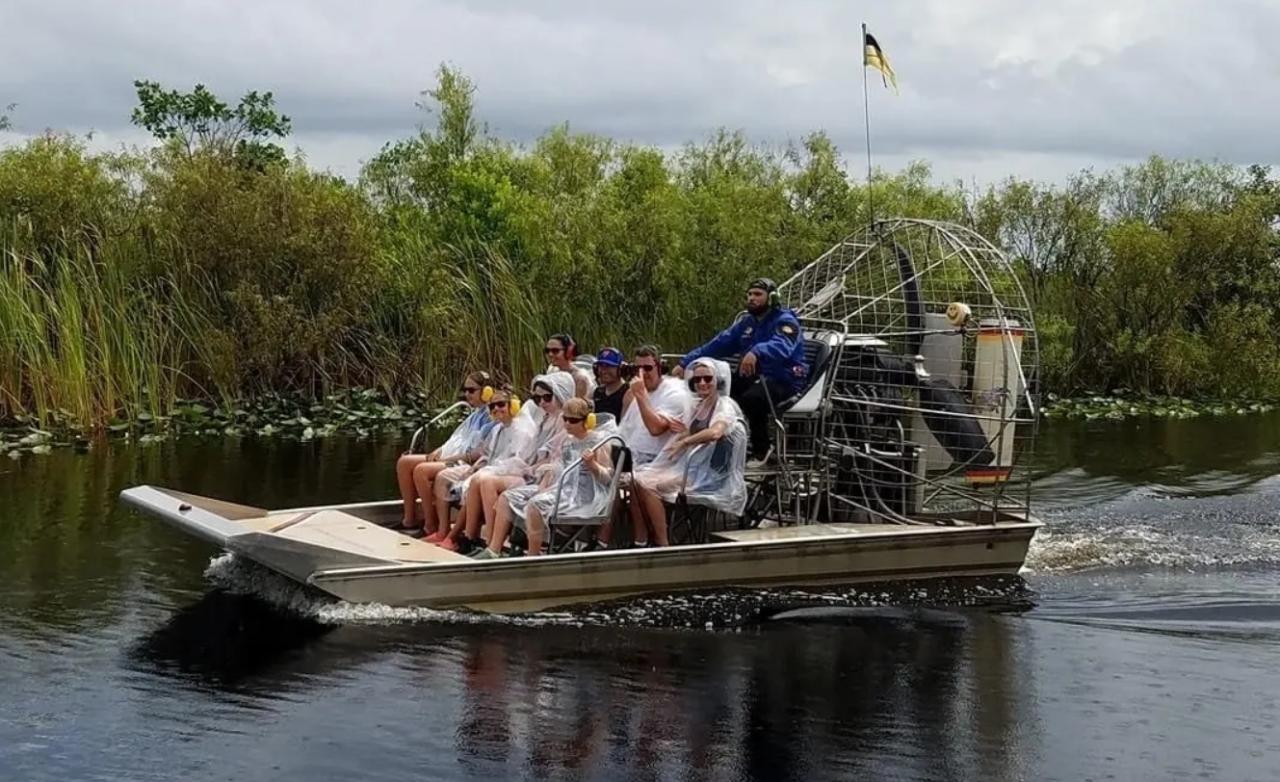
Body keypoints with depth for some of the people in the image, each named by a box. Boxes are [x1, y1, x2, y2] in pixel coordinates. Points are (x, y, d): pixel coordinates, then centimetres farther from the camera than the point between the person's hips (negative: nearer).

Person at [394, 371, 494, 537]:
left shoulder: (490, 417, -10)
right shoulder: (474, 415, 22)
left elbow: (483, 452, -19)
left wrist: (452, 458, -19)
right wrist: (439, 451, 4)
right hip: (450, 457, 10)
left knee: (421, 471, -29)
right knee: (404, 462, -2)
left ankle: (431, 526, -20)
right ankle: (409, 519, 0)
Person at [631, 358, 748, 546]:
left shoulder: (726, 406, -9)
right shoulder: (701, 406, 18)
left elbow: (715, 433, -29)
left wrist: (684, 441, -23)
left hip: (710, 477, -8)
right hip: (689, 465, 8)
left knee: (649, 485, -22)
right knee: (637, 479, -7)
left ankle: (663, 545, -17)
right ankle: (640, 541, -9)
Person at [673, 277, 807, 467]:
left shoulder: (785, 321, -10)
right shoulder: (747, 322, 15)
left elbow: (782, 346, -33)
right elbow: (718, 344, 14)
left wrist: (756, 353, -55)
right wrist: (685, 363, 5)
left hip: (784, 380, -8)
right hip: (754, 377, 8)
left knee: (751, 398, -35)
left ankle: (761, 451, -14)